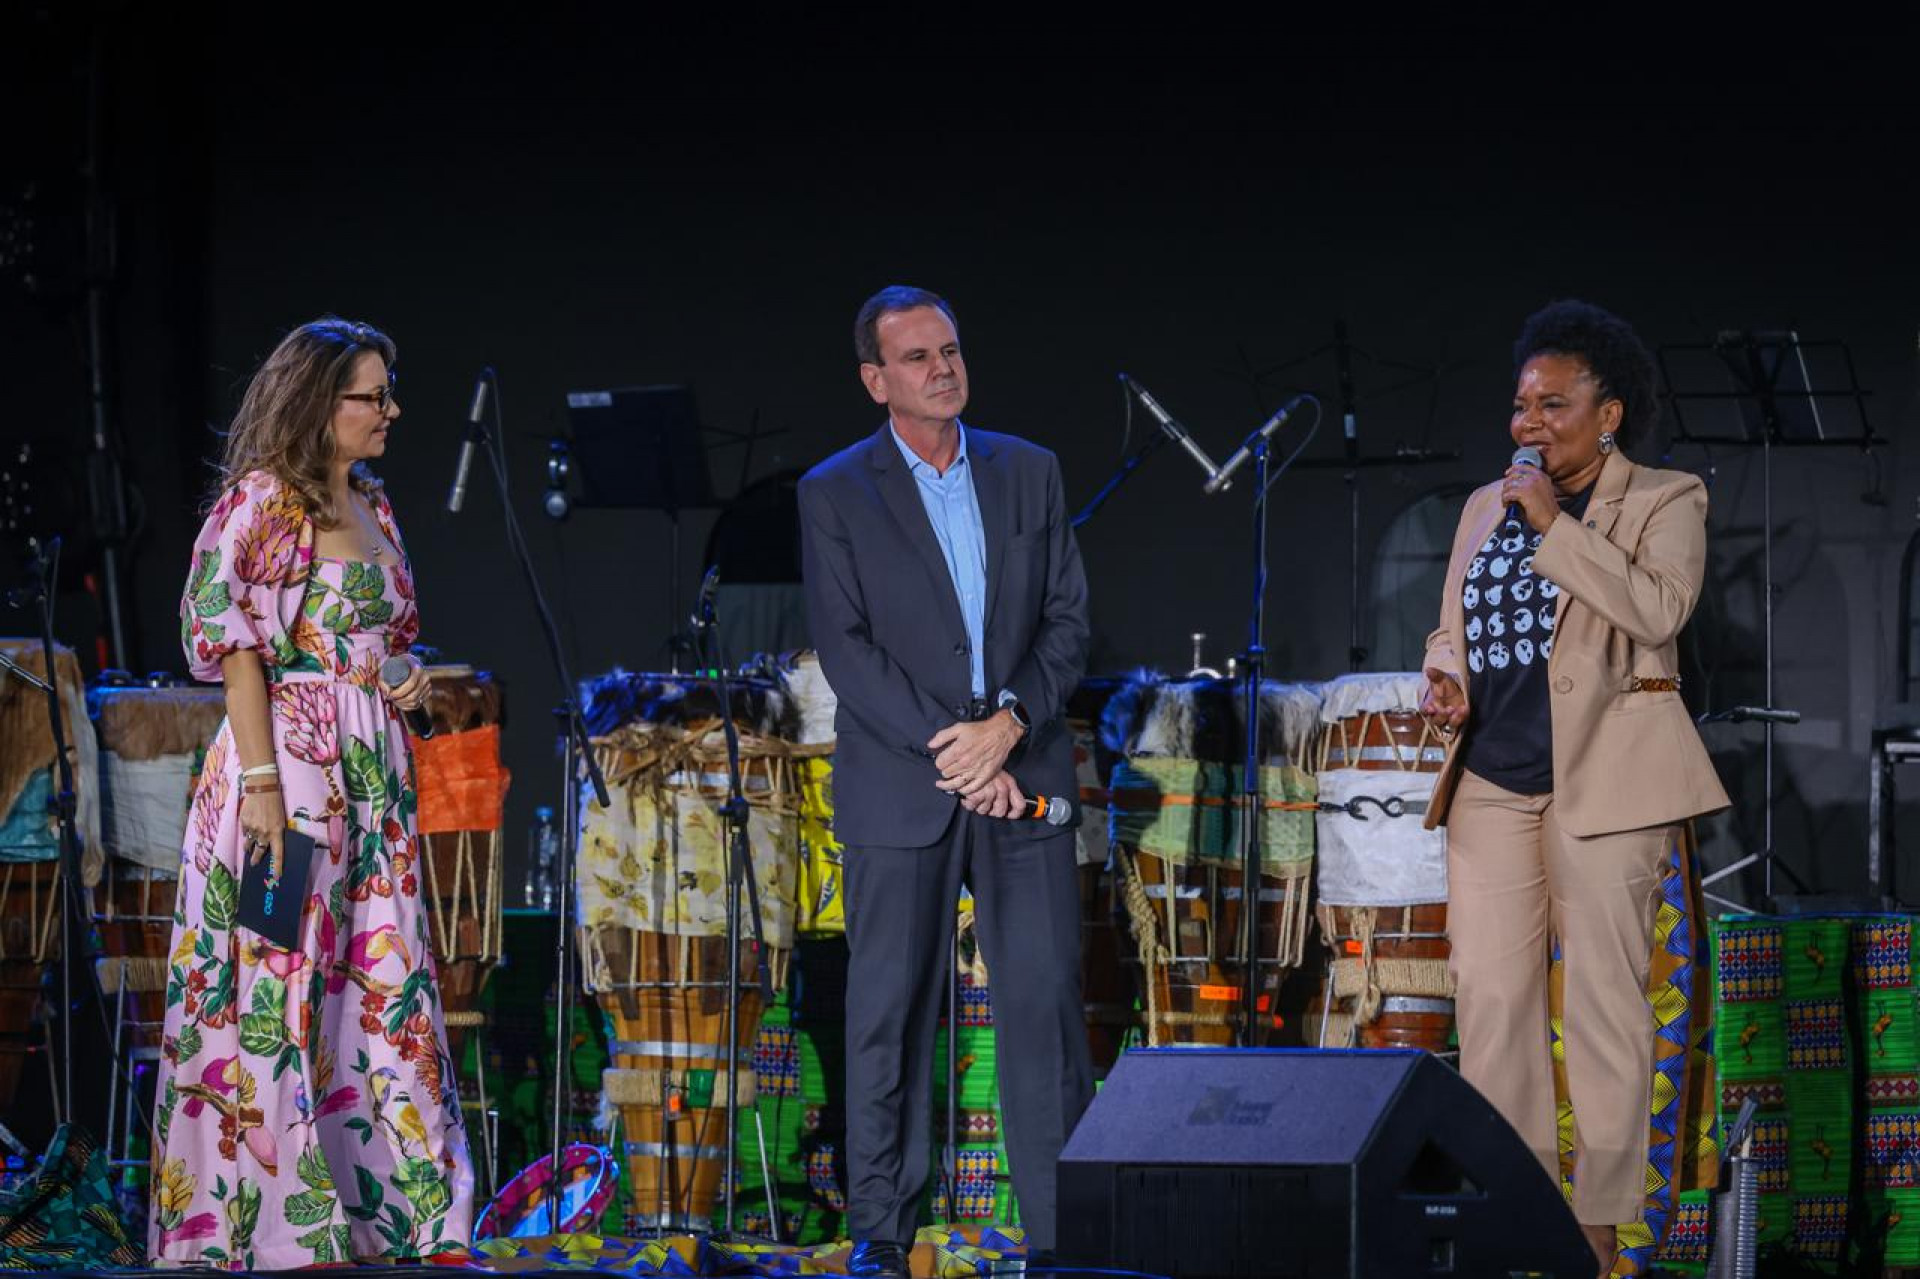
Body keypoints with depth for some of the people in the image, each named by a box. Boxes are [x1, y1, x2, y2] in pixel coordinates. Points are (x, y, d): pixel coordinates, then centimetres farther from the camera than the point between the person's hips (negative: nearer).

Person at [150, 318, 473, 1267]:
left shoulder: (371, 505, 16)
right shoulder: (263, 498, -8)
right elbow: (235, 643, -13)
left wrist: (408, 679, 5)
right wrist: (261, 781, -19)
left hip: (371, 771, 8)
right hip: (289, 761, -8)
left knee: (384, 986, 6)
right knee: (275, 982, -5)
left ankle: (383, 1200, 10)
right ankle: (270, 1218, -2)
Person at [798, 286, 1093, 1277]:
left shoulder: (1028, 473, 10)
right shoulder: (833, 495, 1)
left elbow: (1067, 621, 7)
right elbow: (846, 649, -6)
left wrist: (1007, 724, -10)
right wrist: (952, 757, -13)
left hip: (1020, 777, 2)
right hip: (899, 789, -2)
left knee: (1046, 1003, -1)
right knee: (890, 1013, 1)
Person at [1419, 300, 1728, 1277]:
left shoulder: (1664, 503, 0)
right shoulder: (1486, 508, 15)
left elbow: (1658, 610, -16)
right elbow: (1451, 628, 22)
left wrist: (1556, 525, -16)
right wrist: (1445, 681, 0)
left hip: (1600, 778, -5)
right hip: (1491, 780, 5)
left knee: (1604, 996, -3)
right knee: (1489, 994, 1)